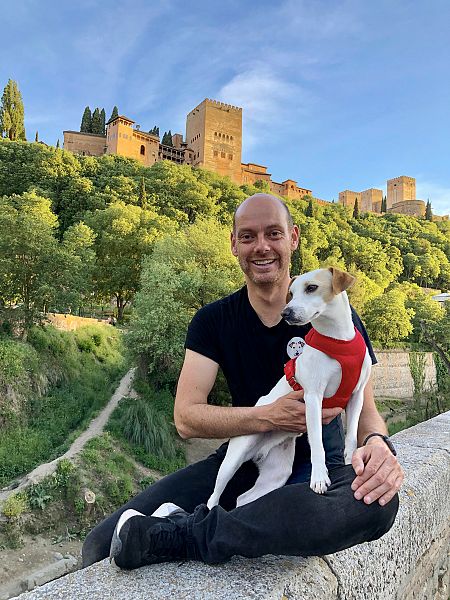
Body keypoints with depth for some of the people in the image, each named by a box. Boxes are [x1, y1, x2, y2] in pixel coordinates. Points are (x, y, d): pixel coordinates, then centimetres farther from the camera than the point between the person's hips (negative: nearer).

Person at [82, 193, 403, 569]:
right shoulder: (213, 321, -2)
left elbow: (365, 410, -4)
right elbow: (186, 418, -11)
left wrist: (378, 444, -29)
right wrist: (269, 417, -27)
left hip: (317, 466, 1)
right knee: (102, 545, -19)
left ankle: (179, 533, -29)